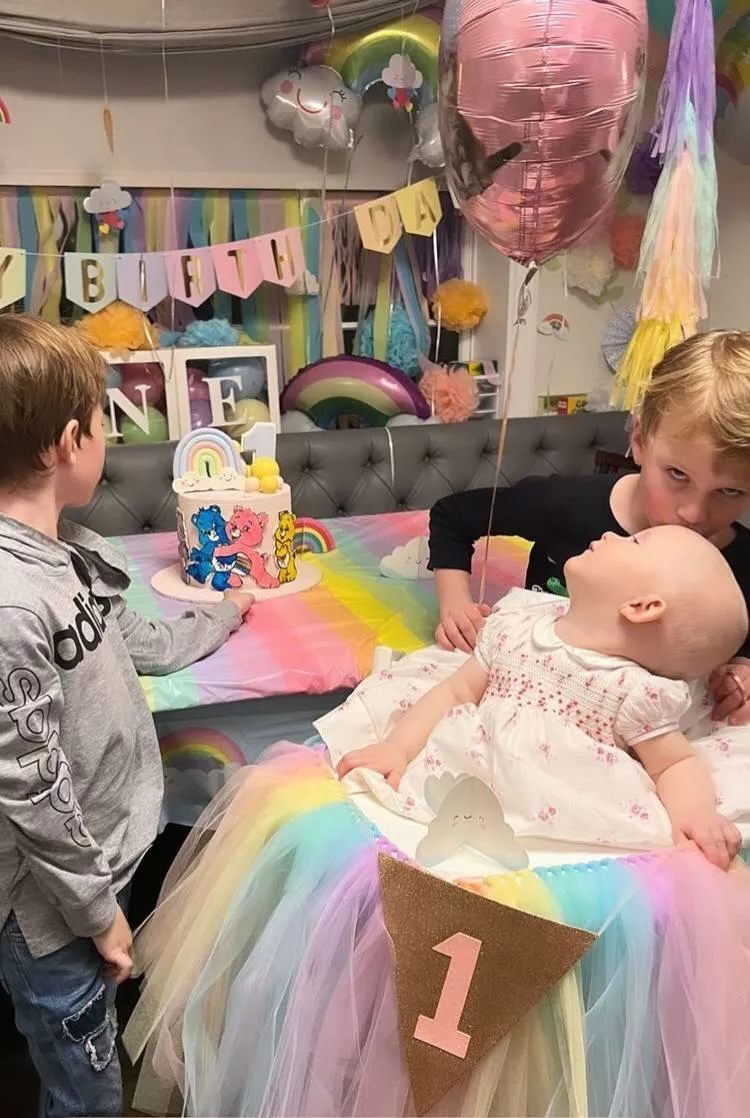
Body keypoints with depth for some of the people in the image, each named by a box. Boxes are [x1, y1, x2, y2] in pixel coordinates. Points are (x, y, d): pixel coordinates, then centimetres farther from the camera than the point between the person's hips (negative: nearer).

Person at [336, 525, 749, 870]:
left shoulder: (634, 691, -5)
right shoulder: (515, 626, 7)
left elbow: (678, 763, 5)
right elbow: (457, 691, 10)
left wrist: (694, 812, -18)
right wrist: (396, 747, -1)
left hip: (564, 827, -2)